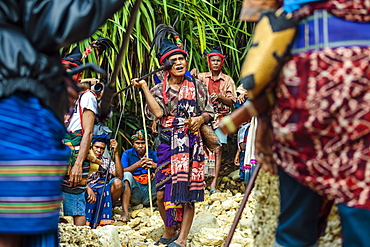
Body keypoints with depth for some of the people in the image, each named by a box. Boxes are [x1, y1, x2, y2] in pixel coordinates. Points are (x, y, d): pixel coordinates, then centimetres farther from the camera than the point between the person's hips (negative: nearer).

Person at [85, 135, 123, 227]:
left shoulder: (107, 161, 16)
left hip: (105, 194, 3)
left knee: (117, 182, -24)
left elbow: (120, 176, -3)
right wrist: (88, 189, -31)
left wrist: (116, 153, -7)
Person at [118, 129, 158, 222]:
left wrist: (155, 165, -29)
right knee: (127, 175, -27)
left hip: (149, 194, 1)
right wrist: (138, 164, -23)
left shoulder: (153, 154, 7)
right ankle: (125, 213, -38)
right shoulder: (127, 154, 6)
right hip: (134, 194, -1)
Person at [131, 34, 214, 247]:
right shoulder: (159, 90, 9)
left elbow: (209, 112, 14)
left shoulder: (196, 87, 11)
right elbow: (158, 112, -10)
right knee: (162, 193, -1)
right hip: (168, 144, 1)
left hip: (191, 144, -1)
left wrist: (200, 119, -7)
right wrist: (144, 87, -9)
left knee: (188, 193, -5)